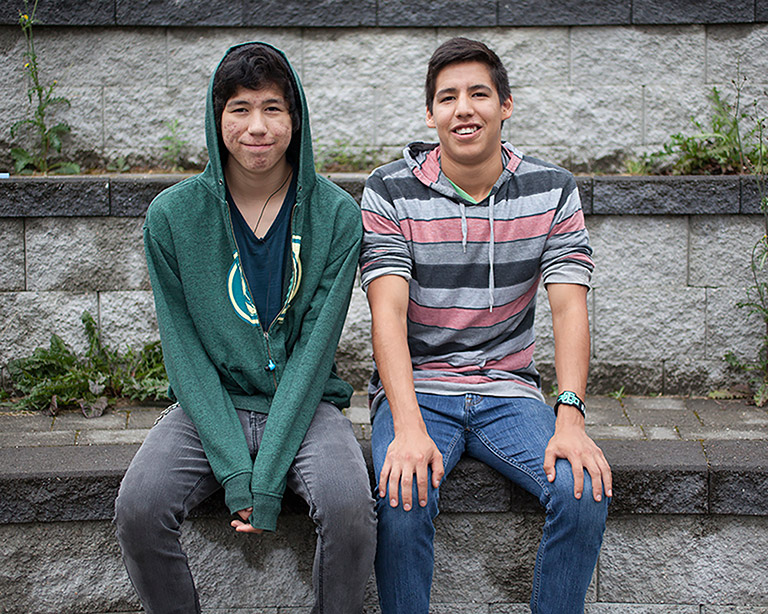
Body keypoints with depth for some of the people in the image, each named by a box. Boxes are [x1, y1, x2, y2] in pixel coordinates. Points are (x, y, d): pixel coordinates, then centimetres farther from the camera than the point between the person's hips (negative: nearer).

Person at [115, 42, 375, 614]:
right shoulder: (173, 215, -3)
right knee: (138, 509, -24)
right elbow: (185, 351, -5)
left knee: (349, 506, -29)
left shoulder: (336, 215, -6)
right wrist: (234, 470, -16)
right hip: (210, 404, 1)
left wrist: (268, 478, -18)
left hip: (305, 403, -1)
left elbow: (315, 347, -10)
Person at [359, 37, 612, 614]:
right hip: (416, 387, -2)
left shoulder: (552, 191, 2)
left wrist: (570, 418, -22)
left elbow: (569, 307, -6)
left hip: (508, 389, 2)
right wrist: (409, 427, -28)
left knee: (585, 490, -24)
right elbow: (388, 312, -13)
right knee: (404, 500, -30)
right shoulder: (390, 191, -4)